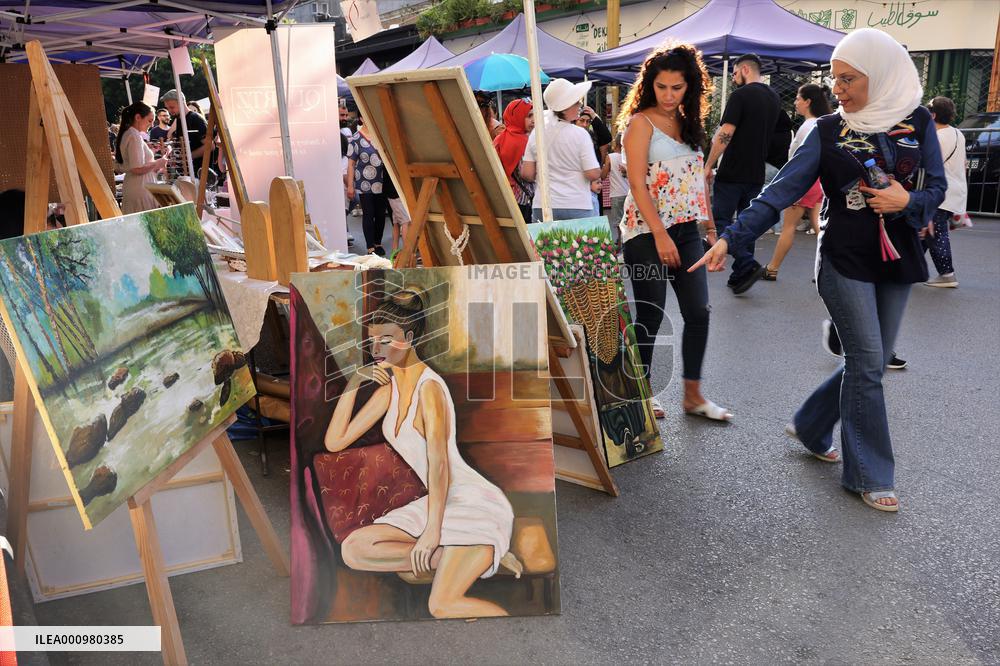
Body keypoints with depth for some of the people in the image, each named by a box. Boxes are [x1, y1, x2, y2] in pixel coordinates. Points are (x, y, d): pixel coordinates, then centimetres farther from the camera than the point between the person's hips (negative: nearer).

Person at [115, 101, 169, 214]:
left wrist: (154, 166, 15)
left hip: (130, 187, 10)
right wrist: (157, 163, -8)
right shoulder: (135, 137, -14)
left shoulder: (126, 135, 16)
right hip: (141, 188, -10)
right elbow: (138, 169, -22)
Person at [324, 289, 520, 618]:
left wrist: (433, 530, -28)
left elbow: (438, 463, -23)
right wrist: (353, 383, -2)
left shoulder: (429, 386, -16)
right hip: (443, 502, 9)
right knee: (354, 549, -9)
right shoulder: (390, 385, 8)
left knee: (443, 606, -23)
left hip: (475, 501, -9)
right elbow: (334, 442, 6)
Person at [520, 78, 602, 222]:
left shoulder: (536, 133, 4)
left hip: (542, 206, 4)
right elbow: (593, 174, -11)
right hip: (577, 206, -4)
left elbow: (527, 174, 4)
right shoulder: (580, 134, -8)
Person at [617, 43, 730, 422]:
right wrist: (660, 235, -19)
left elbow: (697, 179, 18)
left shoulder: (689, 122, 14)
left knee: (698, 312, 4)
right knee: (650, 317, 0)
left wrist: (710, 227, 12)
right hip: (647, 231, -6)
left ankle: (693, 395, 16)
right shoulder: (641, 122, -7)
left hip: (687, 230, 7)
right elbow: (637, 184, -14)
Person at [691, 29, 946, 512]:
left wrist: (907, 202, -18)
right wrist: (730, 238, -20)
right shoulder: (828, 131, -4)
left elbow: (937, 186, 6)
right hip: (845, 260, -4)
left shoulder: (917, 122, 2)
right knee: (867, 362, -5)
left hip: (897, 260, 4)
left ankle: (810, 427, 32)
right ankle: (870, 475, 8)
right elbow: (781, 192, -11)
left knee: (869, 362, 9)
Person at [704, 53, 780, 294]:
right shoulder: (774, 98, 13)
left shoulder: (741, 95, -12)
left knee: (720, 220, -1)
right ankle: (739, 277, 16)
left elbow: (725, 134, -18)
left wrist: (708, 165, -14)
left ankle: (748, 265, -16)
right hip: (757, 173, 8)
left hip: (732, 172, -7)